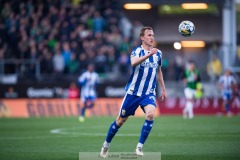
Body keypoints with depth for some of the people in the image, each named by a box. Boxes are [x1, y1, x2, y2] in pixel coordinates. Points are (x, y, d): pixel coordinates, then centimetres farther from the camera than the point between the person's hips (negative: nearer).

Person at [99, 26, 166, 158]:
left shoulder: (158, 53, 6)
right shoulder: (137, 51, -9)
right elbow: (133, 63, -33)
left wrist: (163, 89, 22)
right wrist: (149, 54, -46)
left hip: (149, 93, 3)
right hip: (133, 92, -3)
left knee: (150, 114, -25)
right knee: (121, 120, 6)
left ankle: (139, 147, -17)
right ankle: (106, 146, 28)